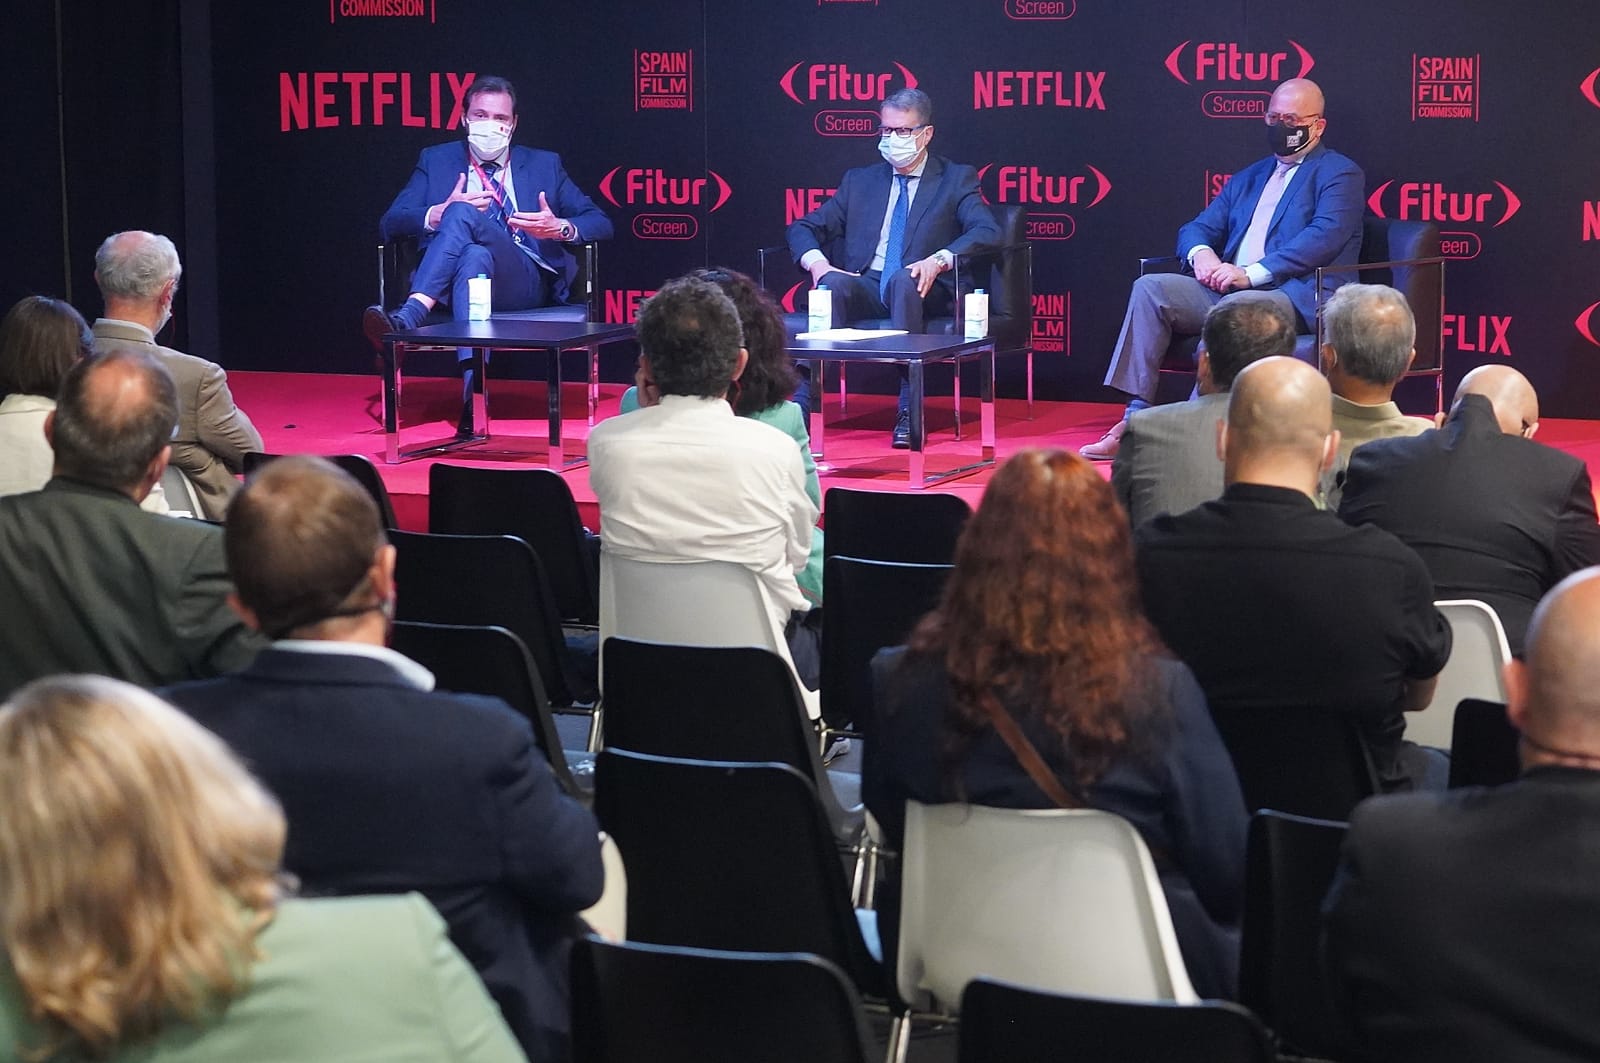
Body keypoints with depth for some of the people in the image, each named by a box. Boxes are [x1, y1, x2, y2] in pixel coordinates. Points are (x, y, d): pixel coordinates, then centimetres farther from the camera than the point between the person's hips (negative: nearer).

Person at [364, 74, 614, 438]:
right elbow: (390, 223, 11)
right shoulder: (436, 161, 23)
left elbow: (600, 224, 16)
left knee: (463, 214, -30)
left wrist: (561, 228, -8)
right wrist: (439, 214, -11)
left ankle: (408, 318, -52)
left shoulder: (544, 164, 24)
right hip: (458, 272, 1)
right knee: (474, 257, -39)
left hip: (527, 282, -1)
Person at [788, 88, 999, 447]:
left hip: (920, 291, -2)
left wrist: (938, 260, -26)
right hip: (866, 288, 3)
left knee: (902, 278, -38)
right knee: (833, 283, -32)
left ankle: (908, 411, -41)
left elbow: (987, 232, -8)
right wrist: (817, 262, -9)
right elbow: (803, 228, 16)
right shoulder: (859, 180, 20)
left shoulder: (956, 179, 10)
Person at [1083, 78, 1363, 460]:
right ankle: (1136, 419, -22)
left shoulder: (1339, 173, 5)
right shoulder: (1250, 177, 27)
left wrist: (1251, 274, -19)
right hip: (1227, 288, 7)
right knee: (1150, 288, -15)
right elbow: (1197, 228, 23)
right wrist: (1201, 253, -5)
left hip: (1296, 295, -7)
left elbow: (1326, 236, -12)